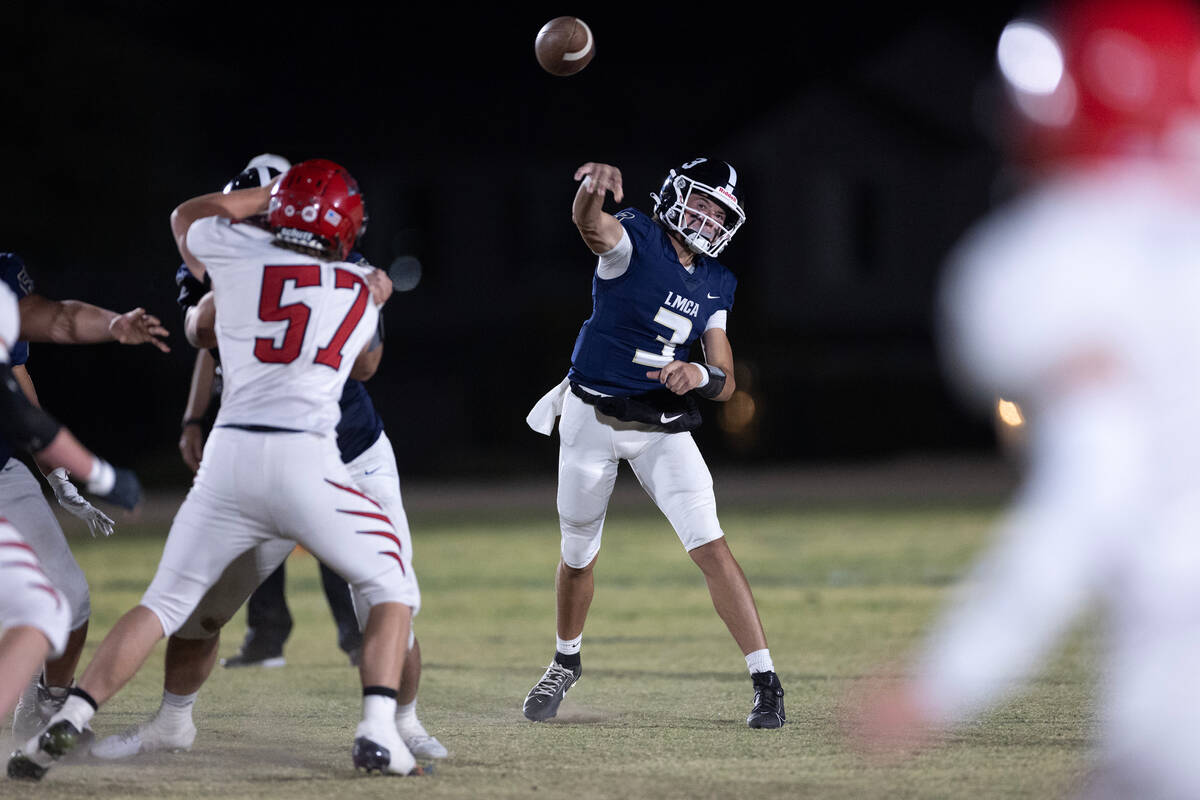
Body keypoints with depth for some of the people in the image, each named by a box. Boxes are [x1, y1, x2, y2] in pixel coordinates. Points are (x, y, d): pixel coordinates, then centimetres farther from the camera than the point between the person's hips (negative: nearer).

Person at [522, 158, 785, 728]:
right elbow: (590, 224, -36)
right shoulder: (634, 241, -10)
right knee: (578, 557, 13)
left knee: (710, 547, -13)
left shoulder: (715, 285, 6)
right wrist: (592, 188, -61)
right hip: (592, 419, -3)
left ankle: (765, 680, -12)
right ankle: (566, 661, 40)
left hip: (662, 428, 3)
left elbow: (725, 384, 4)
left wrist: (699, 376, -21)